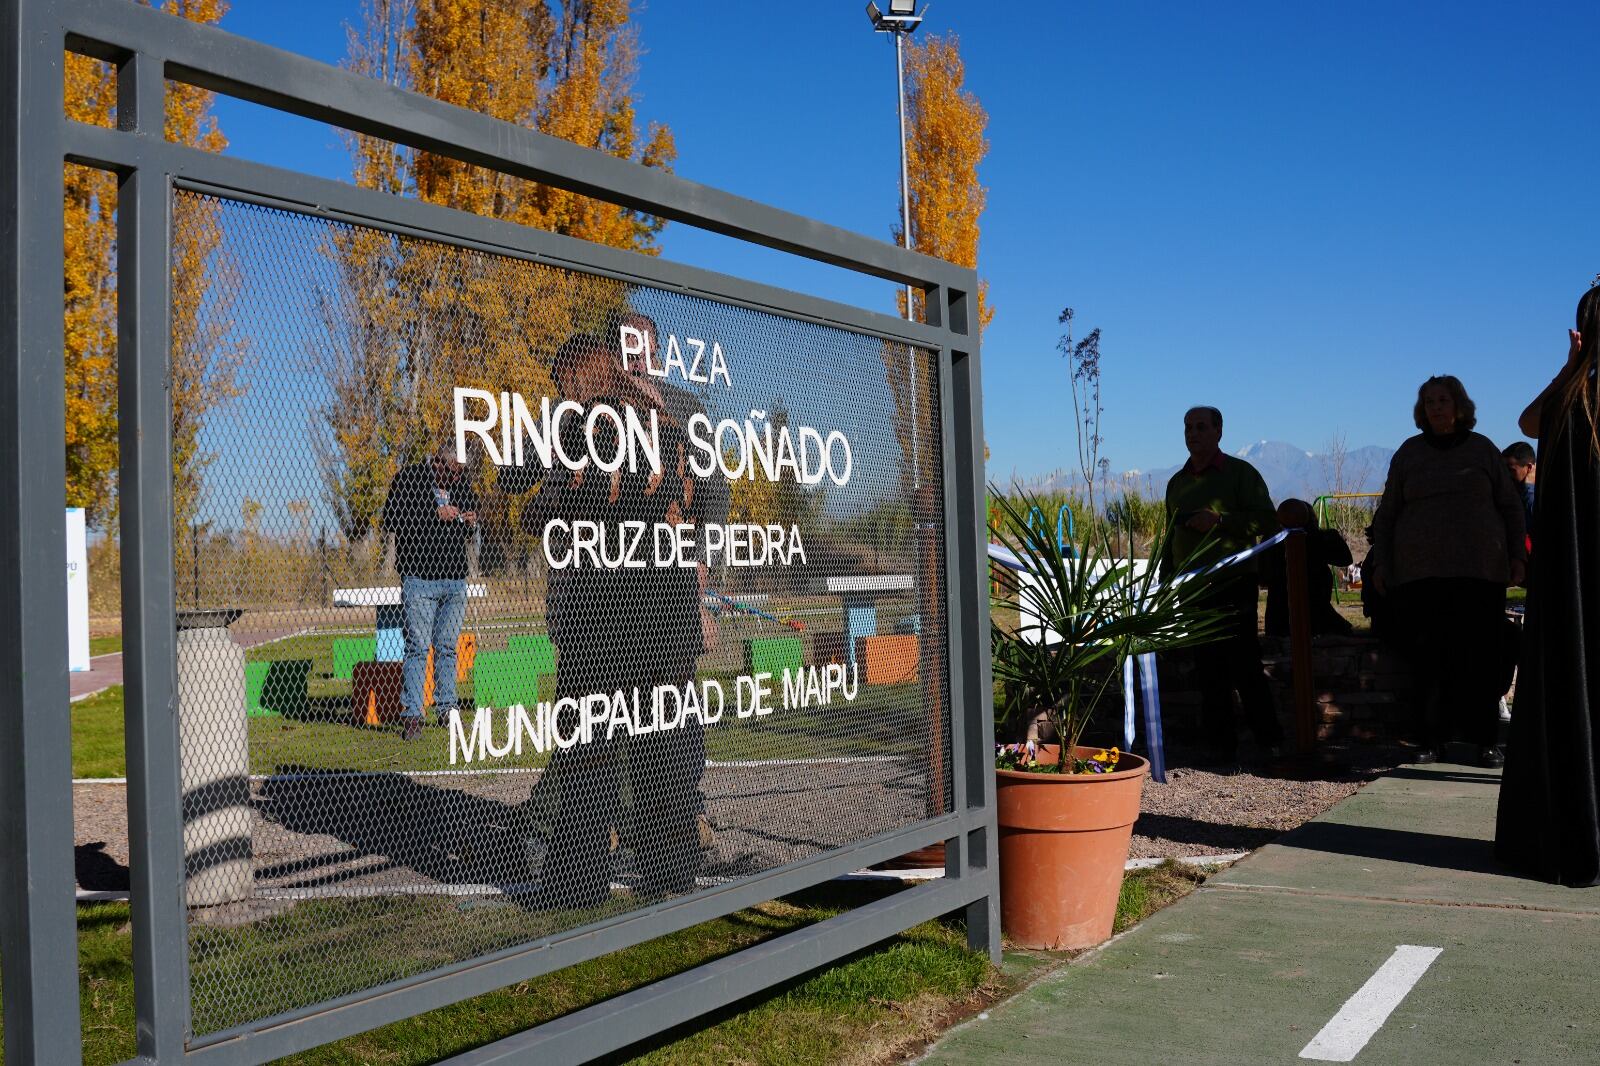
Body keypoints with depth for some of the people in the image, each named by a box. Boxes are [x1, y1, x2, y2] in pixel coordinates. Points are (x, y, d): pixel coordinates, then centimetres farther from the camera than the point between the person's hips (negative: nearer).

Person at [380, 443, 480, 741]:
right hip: (419, 577, -5)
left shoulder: (463, 483, 12)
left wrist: (470, 524, -1)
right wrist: (435, 515, -17)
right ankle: (411, 714, -3)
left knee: (447, 647, 10)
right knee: (418, 647, -7)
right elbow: (391, 519, -13)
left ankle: (446, 709, 18)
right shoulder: (409, 478, -4)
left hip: (455, 580, 5)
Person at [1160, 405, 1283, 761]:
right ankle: (1223, 743, 8)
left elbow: (1267, 520, -8)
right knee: (1209, 669, 4)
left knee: (1244, 664, -7)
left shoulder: (1241, 472, 1)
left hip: (1233, 584, -5)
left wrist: (1218, 521, -17)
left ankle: (1269, 740, 4)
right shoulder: (1177, 482, 18)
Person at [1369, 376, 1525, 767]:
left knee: (1480, 657, -4)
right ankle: (1430, 740, 2)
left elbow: (1510, 507, 15)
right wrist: (1380, 563, 8)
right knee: (1428, 659, -3)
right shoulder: (1409, 453, 12)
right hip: (1420, 573, 0)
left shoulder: (1482, 448, 11)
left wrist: (1517, 555, 7)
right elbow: (1386, 514, 15)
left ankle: (1484, 740, 2)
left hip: (1480, 570, 0)